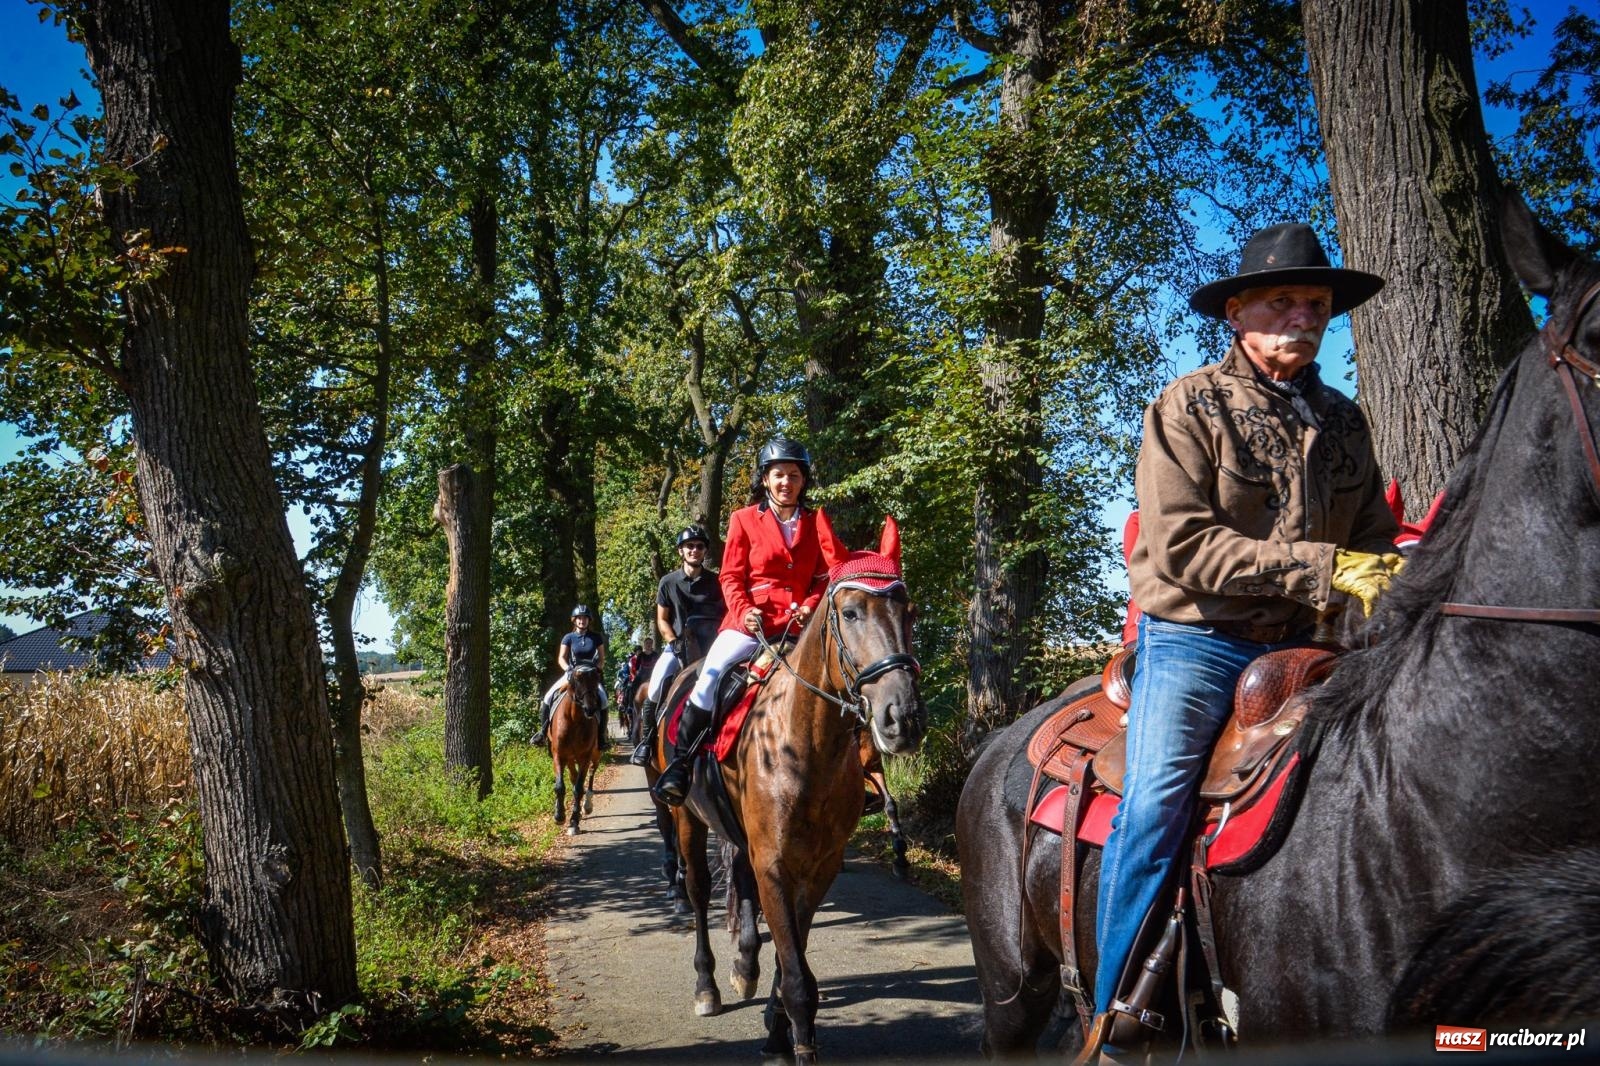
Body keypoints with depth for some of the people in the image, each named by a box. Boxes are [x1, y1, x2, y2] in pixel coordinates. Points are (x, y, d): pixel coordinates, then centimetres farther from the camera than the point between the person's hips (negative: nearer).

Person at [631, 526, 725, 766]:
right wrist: (675, 643, -10)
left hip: (711, 646, 0)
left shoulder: (715, 582, 1)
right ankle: (646, 740, -2)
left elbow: (726, 615, 5)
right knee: (656, 687, -17)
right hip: (677, 644, 0)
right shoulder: (668, 582, 0)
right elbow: (662, 620, 3)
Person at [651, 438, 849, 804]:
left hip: (799, 624, 2)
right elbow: (731, 576, 4)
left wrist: (812, 605, -12)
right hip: (751, 621, -2)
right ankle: (679, 763, -12)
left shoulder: (817, 521, 12)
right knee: (711, 674, -22)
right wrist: (743, 611, -13)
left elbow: (834, 568, 5)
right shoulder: (744, 519, 7)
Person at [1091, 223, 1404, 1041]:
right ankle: (1117, 1018, -12)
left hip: (1302, 645, 5)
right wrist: (1322, 568, -19)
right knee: (1155, 802, -22)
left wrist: (1385, 590, -3)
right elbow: (1182, 545, -14)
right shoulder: (1189, 406, -3)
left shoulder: (1343, 421, 14)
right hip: (1195, 639, -5)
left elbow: (1374, 543, 21)